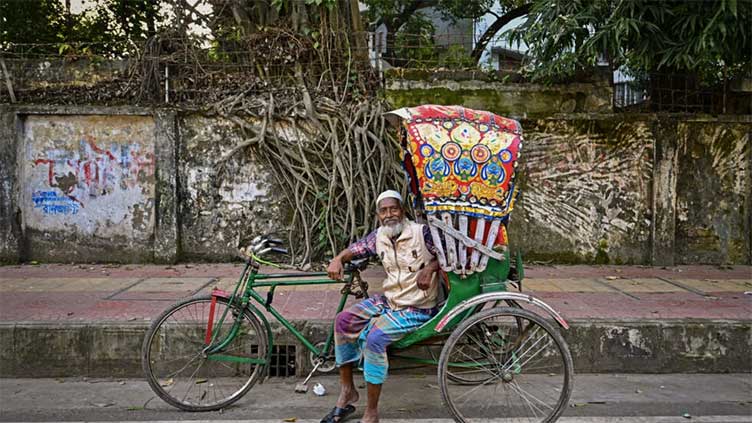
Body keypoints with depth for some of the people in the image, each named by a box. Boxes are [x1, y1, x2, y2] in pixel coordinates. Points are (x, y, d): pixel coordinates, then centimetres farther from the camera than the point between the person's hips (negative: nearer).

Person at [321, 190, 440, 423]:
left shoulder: (421, 232, -14)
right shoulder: (379, 236, 2)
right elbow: (355, 249, 10)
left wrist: (429, 268, -25)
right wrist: (338, 259, -11)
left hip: (417, 309, -7)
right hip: (389, 299, 7)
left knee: (375, 338, -27)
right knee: (343, 321, -3)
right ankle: (347, 390, 10)